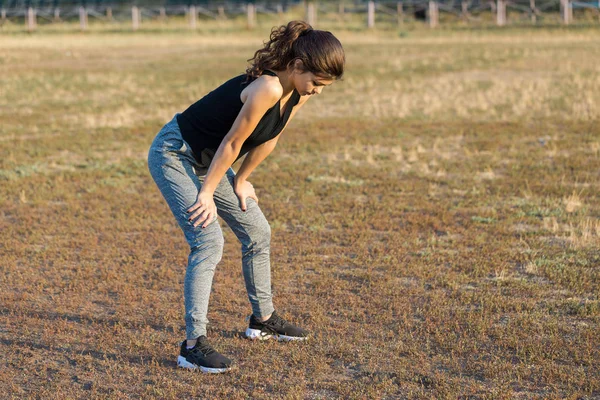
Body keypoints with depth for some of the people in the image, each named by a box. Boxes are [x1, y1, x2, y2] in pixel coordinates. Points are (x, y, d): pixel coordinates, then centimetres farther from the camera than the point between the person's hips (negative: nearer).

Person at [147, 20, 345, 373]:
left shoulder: (300, 93, -6)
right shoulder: (267, 88, -33)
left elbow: (268, 140, 6)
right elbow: (232, 142, -26)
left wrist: (240, 182, 12)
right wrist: (207, 194, -18)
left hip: (208, 161, 10)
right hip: (174, 155, -9)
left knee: (258, 232, 15)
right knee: (209, 241, -20)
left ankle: (263, 320, 33)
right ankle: (193, 345, -17)